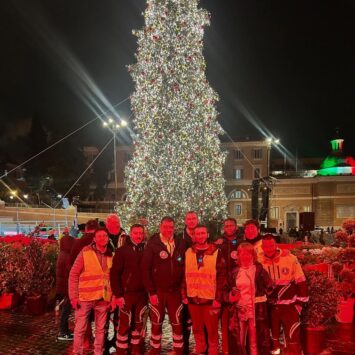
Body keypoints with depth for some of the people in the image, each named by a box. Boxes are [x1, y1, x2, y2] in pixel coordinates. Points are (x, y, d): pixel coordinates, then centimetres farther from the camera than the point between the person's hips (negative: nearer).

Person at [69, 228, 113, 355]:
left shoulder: (110, 255, 5)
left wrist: (112, 297, 6)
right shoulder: (85, 252, -6)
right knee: (80, 329, 5)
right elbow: (73, 275, -6)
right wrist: (73, 296, -10)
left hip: (103, 298, 4)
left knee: (100, 329, 11)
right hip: (85, 297, -3)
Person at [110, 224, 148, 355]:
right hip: (126, 293, -4)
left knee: (139, 324, 13)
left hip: (142, 294, 4)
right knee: (124, 324, 1)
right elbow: (114, 273, -8)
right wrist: (118, 294, -14)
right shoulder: (122, 250, -5)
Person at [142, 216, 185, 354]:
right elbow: (145, 269, -9)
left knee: (177, 324, 10)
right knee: (156, 323, 11)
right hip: (157, 292, -2)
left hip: (175, 291, 2)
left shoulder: (180, 244, 2)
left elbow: (185, 267, 6)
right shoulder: (152, 244, -7)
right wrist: (151, 292, -12)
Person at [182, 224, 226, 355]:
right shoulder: (188, 253, 5)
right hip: (192, 299, 3)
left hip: (210, 299, -3)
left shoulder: (216, 253, -5)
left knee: (212, 329, 5)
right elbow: (184, 275, 9)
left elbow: (221, 277, -6)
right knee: (197, 329, 15)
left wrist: (218, 299, -10)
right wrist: (184, 295, 4)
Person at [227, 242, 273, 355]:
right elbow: (229, 289, 15)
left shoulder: (259, 269, -4)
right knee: (238, 338, 9)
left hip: (256, 309, -3)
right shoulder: (234, 271, 7)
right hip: (239, 309, 4)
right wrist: (231, 296, -3)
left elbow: (269, 287, -3)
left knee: (256, 338, 1)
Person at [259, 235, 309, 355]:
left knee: (293, 337, 3)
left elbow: (300, 281, -3)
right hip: (269, 306, 2)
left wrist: (300, 300, -1)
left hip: (289, 304, -2)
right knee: (272, 335, 17)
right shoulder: (258, 261, -6)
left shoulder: (290, 258, -11)